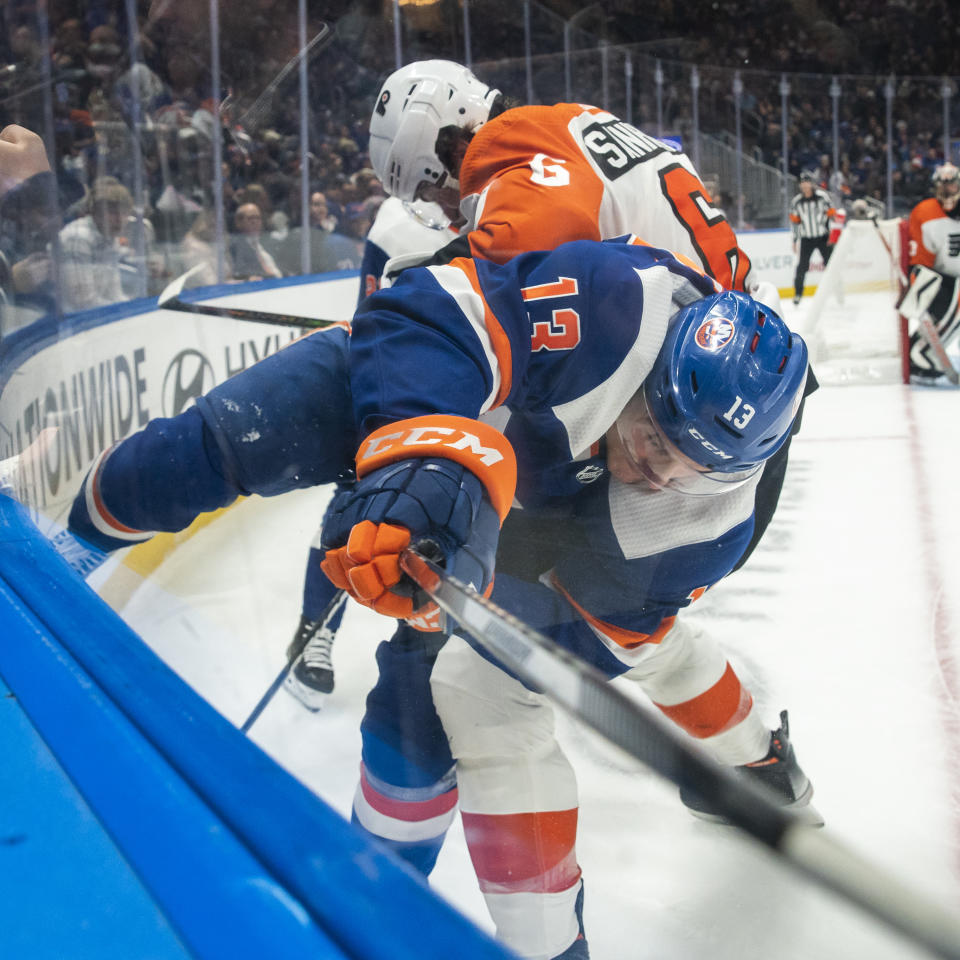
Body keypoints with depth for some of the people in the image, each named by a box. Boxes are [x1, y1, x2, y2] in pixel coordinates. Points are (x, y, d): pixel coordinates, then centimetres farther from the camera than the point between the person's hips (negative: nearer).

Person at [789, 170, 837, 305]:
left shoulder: (822, 196, -9)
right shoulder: (796, 201, 0)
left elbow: (832, 215, -6)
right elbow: (794, 221, 9)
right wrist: (795, 240, 9)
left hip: (823, 237, -2)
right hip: (806, 238, 2)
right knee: (801, 266, -4)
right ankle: (798, 293, 8)